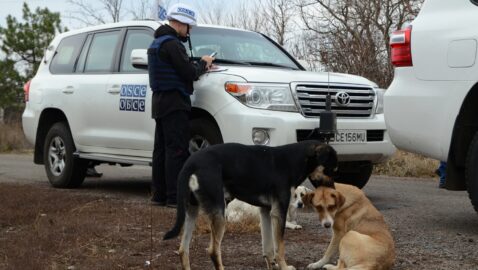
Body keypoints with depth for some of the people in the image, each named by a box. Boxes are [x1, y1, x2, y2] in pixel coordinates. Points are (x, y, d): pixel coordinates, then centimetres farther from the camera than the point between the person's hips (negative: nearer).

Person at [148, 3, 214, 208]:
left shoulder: (157, 43, 19)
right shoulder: (171, 43, -13)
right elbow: (189, 72, -16)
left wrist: (200, 66, 11)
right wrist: (203, 64, 2)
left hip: (160, 101, 10)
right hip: (174, 102, -10)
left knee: (161, 149, 11)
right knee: (177, 150, -10)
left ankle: (159, 194, 14)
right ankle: (175, 196, -11)